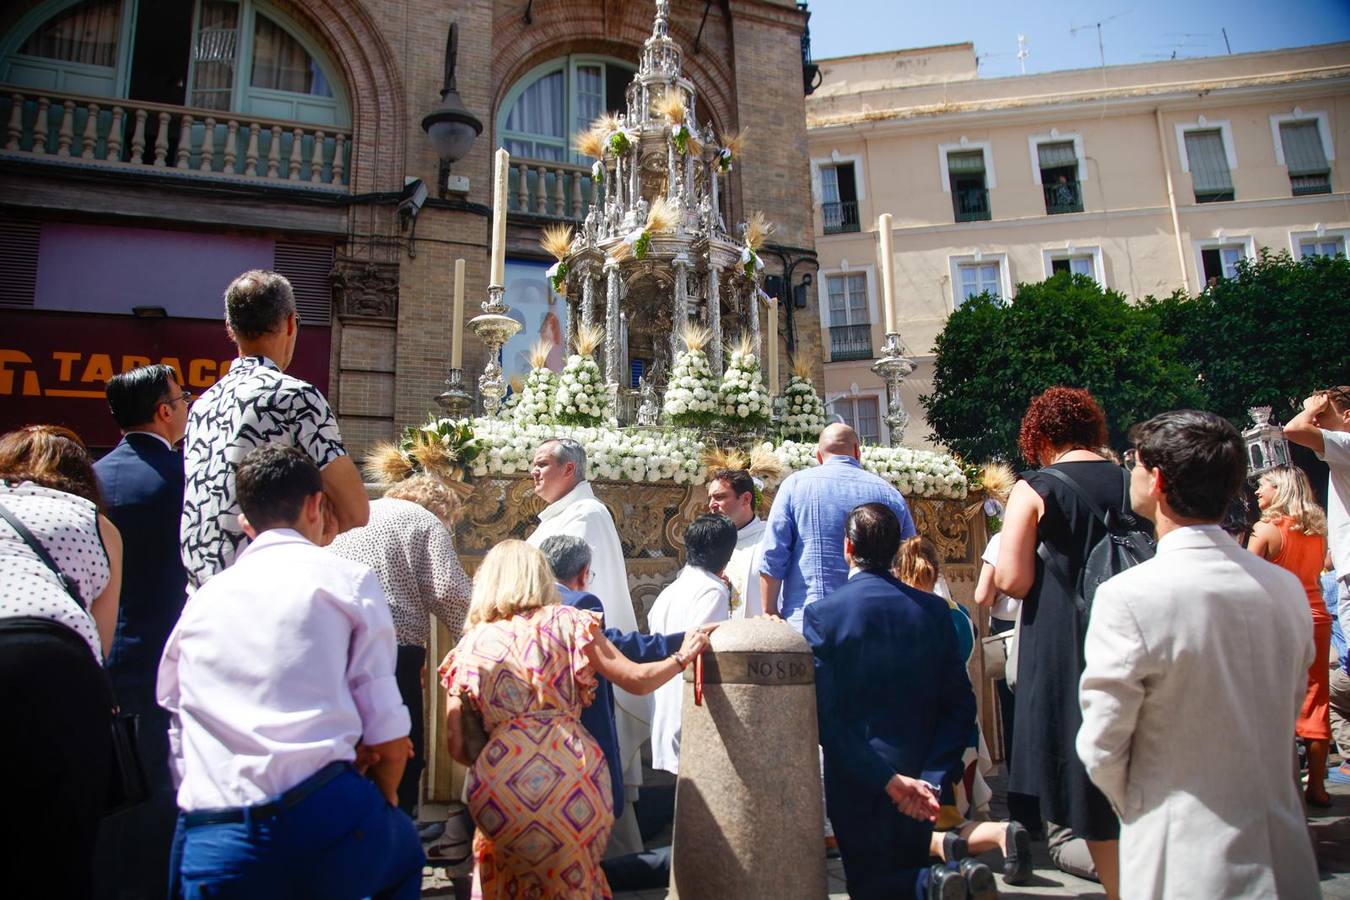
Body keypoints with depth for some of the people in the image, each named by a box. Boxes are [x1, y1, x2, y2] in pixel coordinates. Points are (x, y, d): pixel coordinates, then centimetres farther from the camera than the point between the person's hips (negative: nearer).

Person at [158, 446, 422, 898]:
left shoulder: (200, 599, 15)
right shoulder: (348, 578, 1)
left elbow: (176, 739, 18)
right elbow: (388, 738, -1)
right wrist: (382, 803, 18)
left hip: (211, 847, 3)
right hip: (323, 820, -3)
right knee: (403, 849, 28)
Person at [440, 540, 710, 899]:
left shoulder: (466, 648, 12)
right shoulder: (566, 621, 6)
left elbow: (456, 747, 8)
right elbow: (636, 681, 2)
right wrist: (682, 657, 20)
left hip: (501, 788, 1)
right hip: (572, 773, -1)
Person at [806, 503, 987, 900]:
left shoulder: (822, 614, -14)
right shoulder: (934, 610, -3)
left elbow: (824, 717, -18)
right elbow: (961, 706, -4)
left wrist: (889, 780, -15)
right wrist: (932, 778, -6)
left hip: (858, 785, -3)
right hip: (921, 778, 4)